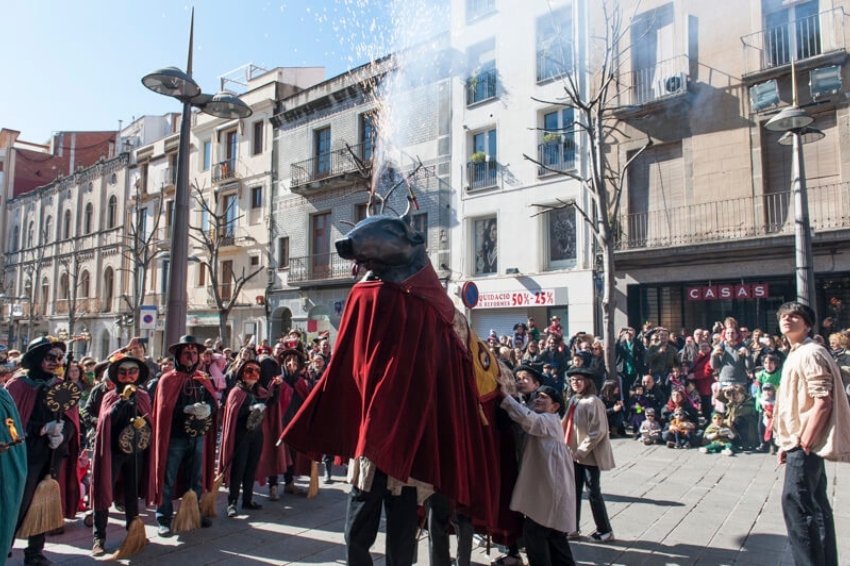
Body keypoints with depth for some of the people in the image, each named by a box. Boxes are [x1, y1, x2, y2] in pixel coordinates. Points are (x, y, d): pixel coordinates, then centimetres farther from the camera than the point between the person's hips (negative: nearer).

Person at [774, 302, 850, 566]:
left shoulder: (811, 353, -15)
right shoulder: (796, 355, 15)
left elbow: (823, 401, -21)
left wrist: (803, 442, -20)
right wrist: (787, 441, 16)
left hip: (806, 445, -10)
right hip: (799, 443, 10)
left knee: (795, 504, -7)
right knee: (815, 506, 15)